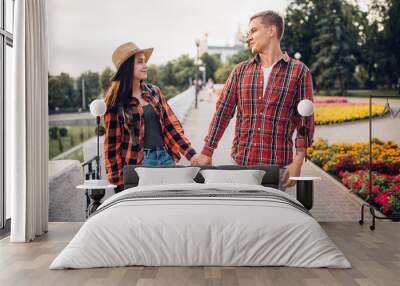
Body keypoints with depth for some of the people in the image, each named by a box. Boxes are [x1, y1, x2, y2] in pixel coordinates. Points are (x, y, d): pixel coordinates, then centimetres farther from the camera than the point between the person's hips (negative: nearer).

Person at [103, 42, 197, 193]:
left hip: (166, 157, 4)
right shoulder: (116, 101, -3)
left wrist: (192, 155, -1)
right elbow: (112, 143, -2)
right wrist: (118, 182, -5)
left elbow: (171, 125, 9)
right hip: (137, 163, -4)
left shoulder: (154, 91, 10)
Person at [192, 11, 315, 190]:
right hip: (241, 162, 3)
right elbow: (223, 111, 7)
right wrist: (207, 152, 1)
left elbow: (305, 120, -2)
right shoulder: (240, 71, 9)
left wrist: (298, 162, -9)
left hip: (277, 164, -3)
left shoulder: (298, 71, 0)